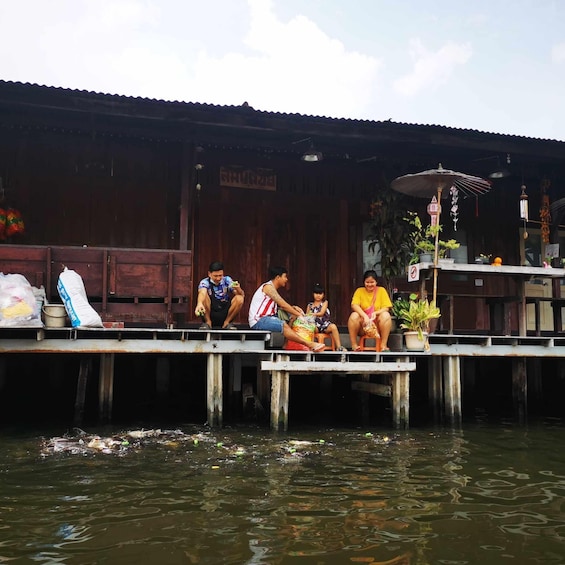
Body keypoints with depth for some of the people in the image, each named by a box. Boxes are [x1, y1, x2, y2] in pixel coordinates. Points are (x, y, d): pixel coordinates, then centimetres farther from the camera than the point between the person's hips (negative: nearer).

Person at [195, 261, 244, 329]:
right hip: (210, 315, -2)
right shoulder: (205, 282, -8)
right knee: (204, 296, -27)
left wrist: (238, 289, -32)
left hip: (225, 315, 2)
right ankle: (208, 322, -9)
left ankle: (227, 323, -4)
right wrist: (199, 303, -55)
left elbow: (242, 295, -7)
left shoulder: (227, 280, 1)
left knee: (239, 298, -20)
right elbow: (202, 293, -32)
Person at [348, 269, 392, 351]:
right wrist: (365, 316, -30)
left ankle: (384, 345, -25)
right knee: (354, 315, -28)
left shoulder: (381, 290, 3)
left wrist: (376, 313, -25)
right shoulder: (359, 291, 3)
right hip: (363, 326, 0)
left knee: (386, 315, -28)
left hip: (377, 325, 0)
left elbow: (386, 308, -4)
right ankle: (354, 345, -21)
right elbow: (354, 305, -13)